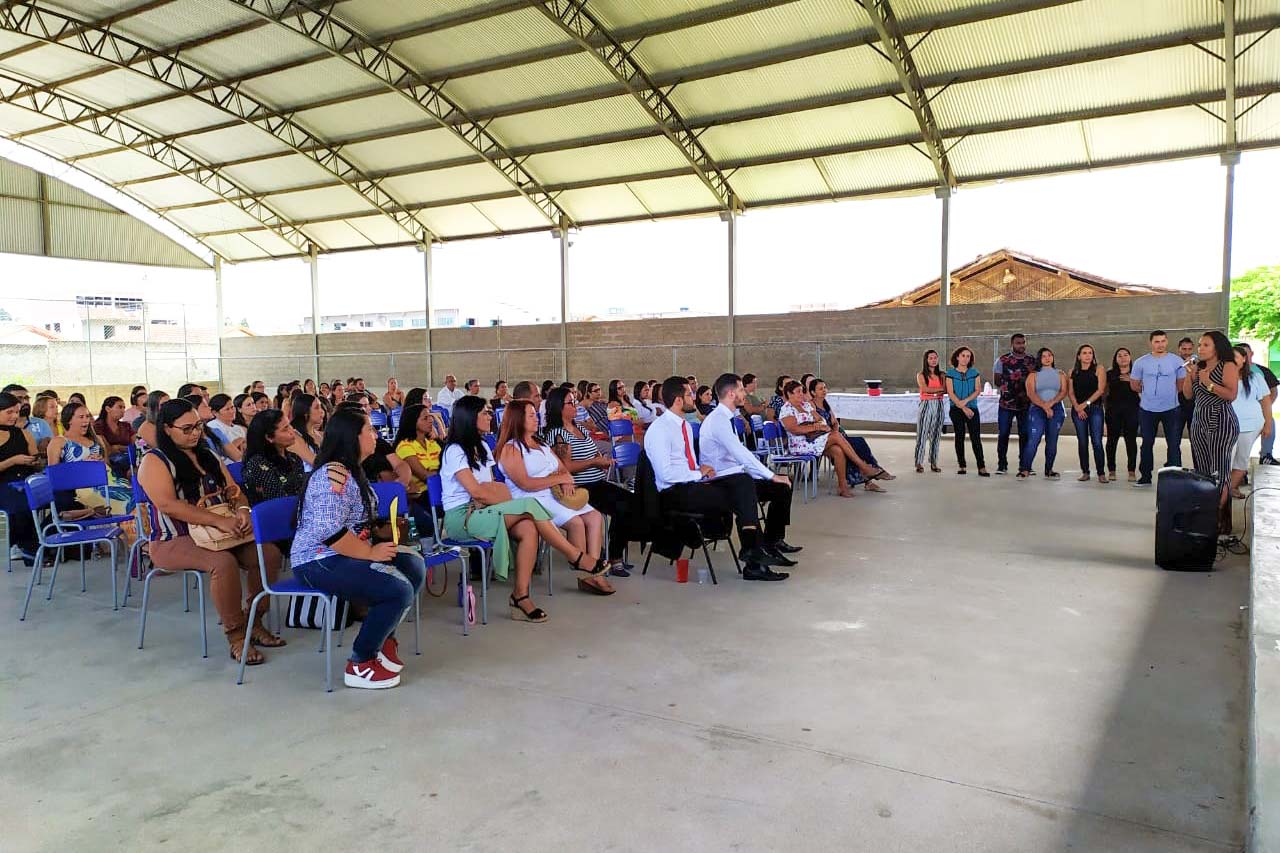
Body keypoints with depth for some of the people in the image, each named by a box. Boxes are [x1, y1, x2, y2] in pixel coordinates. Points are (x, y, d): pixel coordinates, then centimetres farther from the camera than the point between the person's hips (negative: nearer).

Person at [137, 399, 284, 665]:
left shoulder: (207, 456, 16)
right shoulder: (154, 461, -5)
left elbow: (234, 491, 14)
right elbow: (167, 505, -19)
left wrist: (243, 510, -12)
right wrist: (220, 521, -28)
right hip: (173, 541, -6)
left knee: (269, 553, -17)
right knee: (223, 562, -35)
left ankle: (254, 622, -3)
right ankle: (235, 635, -21)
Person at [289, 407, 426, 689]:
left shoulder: (351, 470, 13)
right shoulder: (333, 475, -20)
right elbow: (329, 532, -28)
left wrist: (380, 539, 8)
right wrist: (370, 553, -20)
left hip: (344, 555, 10)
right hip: (319, 562, -10)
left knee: (414, 566, -1)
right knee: (399, 590, -21)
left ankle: (384, 637, 13)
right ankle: (359, 665, -5)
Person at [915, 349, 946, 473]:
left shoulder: (941, 375, 11)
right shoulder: (921, 375, 3)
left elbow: (946, 391, 1)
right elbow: (924, 388, -12)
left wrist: (932, 392, -15)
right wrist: (940, 389, -7)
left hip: (938, 406, 3)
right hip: (925, 405, -3)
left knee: (936, 435, 5)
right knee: (922, 434, -4)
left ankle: (933, 462, 11)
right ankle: (919, 463, 0)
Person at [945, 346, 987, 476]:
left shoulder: (974, 372, 8)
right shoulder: (951, 373, 2)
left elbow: (978, 390, 1)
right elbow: (950, 393, -5)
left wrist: (966, 400, -15)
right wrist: (963, 407, -11)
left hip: (972, 408, 1)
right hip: (956, 410, -1)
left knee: (976, 437, -6)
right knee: (960, 437, 4)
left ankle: (981, 467, -9)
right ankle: (962, 466, 10)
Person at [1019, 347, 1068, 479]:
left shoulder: (1060, 374, 15)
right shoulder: (1033, 375, 9)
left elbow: (1063, 392, 1)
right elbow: (1031, 394, -5)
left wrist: (1051, 403, -16)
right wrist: (1044, 406, -17)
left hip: (1056, 410, 2)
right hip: (1037, 409, -2)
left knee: (1052, 441, 4)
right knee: (1033, 440, -13)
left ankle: (1048, 470, 13)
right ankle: (1025, 470, -11)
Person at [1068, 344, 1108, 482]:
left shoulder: (1099, 369, 3)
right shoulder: (1073, 371, 10)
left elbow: (1100, 390, -5)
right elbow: (1070, 392, 5)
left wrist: (1086, 403, -12)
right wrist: (1077, 407, -7)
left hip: (1095, 409, -2)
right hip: (1078, 410, 2)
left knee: (1097, 442, -8)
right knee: (1082, 442, 4)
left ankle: (1101, 473, -5)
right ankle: (1085, 472, 10)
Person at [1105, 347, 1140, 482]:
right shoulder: (1110, 374, 10)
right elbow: (1104, 391, 11)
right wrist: (1106, 407, 0)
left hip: (1132, 409, 0)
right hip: (1113, 410, 1)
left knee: (1131, 439, -3)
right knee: (1112, 439, 1)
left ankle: (1132, 471, 3)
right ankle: (1111, 470, 8)